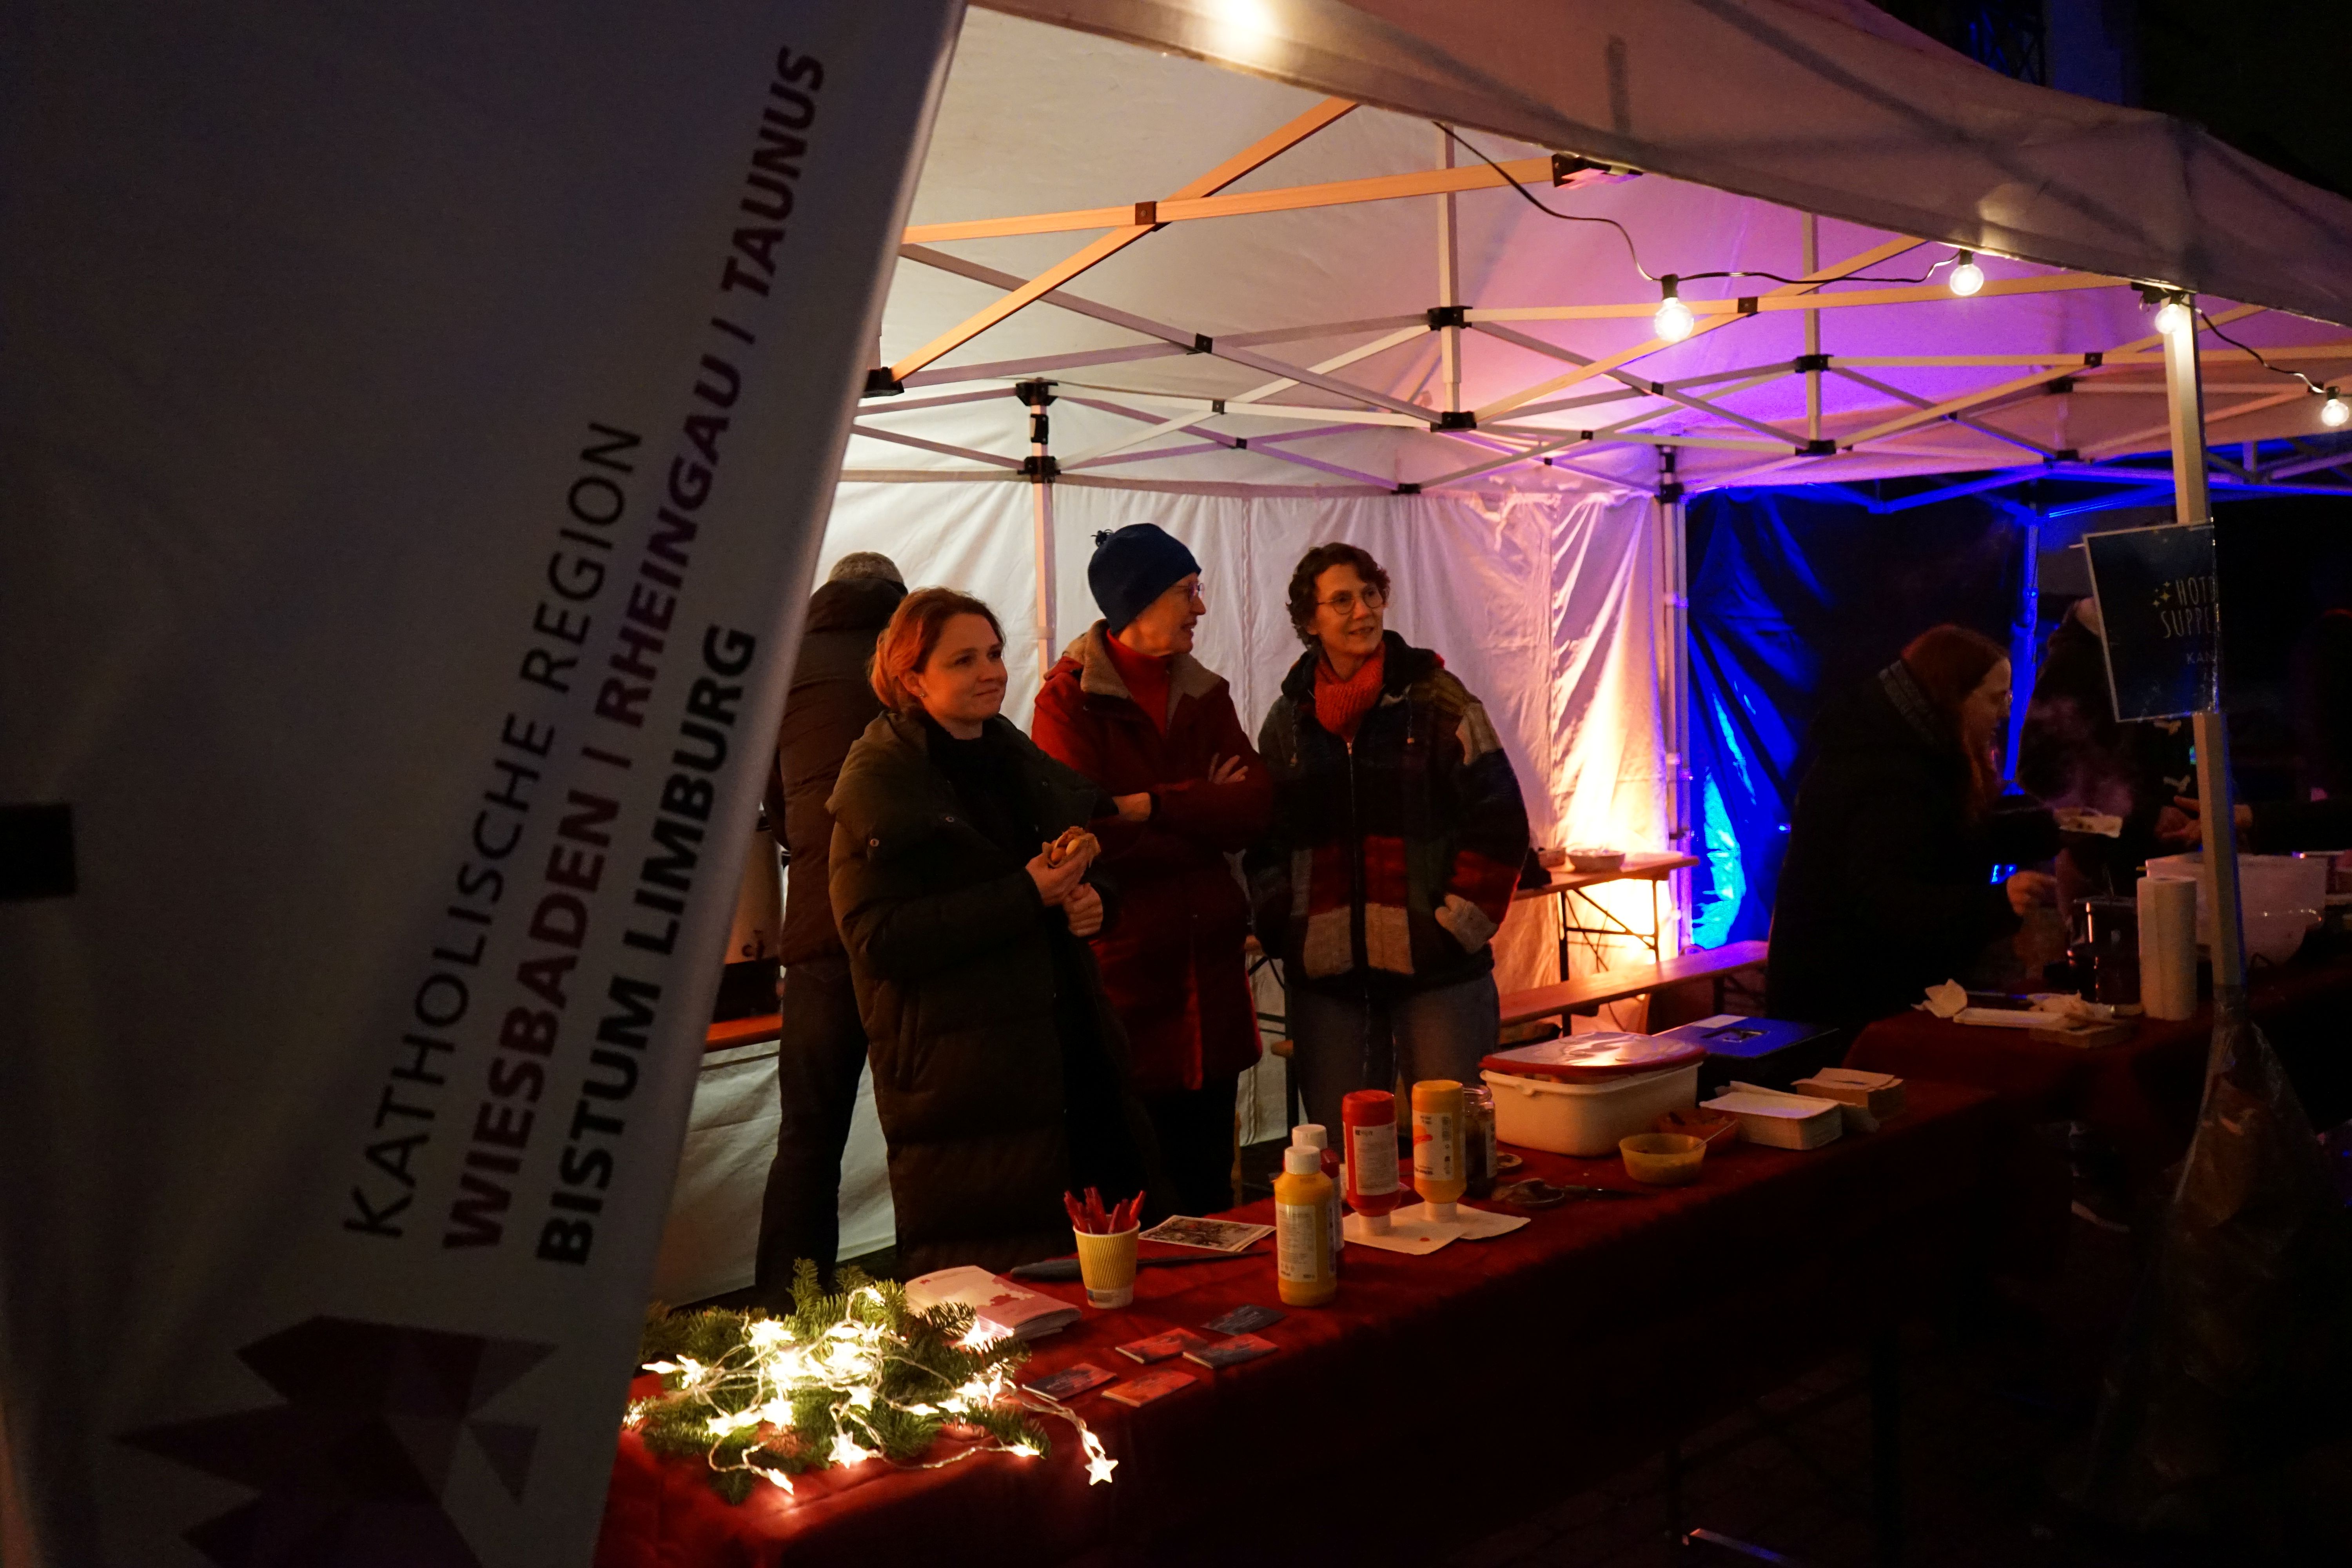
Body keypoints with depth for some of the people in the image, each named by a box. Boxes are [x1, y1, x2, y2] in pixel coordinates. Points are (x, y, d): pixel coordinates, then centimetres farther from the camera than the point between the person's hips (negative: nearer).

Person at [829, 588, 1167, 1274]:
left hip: (1068, 1054, 7)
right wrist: (1027, 895, -19)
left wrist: (1088, 900, 2)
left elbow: (1079, 865, 27)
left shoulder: (1020, 761, 15)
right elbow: (878, 937, -17)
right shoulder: (879, 784, -8)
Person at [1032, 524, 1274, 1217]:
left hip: (1209, 976, 6)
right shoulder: (1070, 700, -6)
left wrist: (1154, 806, -16)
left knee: (1209, 1189, 13)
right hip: (1122, 981, -6)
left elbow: (1256, 805, -1)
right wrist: (1204, 812, -7)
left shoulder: (1205, 694, 13)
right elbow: (1089, 834, -17)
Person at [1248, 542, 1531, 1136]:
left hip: (1434, 968, -3)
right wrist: (1281, 928, 3)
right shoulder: (1288, 720, 9)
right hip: (1325, 972, 3)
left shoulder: (1437, 701, -1)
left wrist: (1459, 925, -8)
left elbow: (1498, 821, -3)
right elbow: (1266, 837, 15)